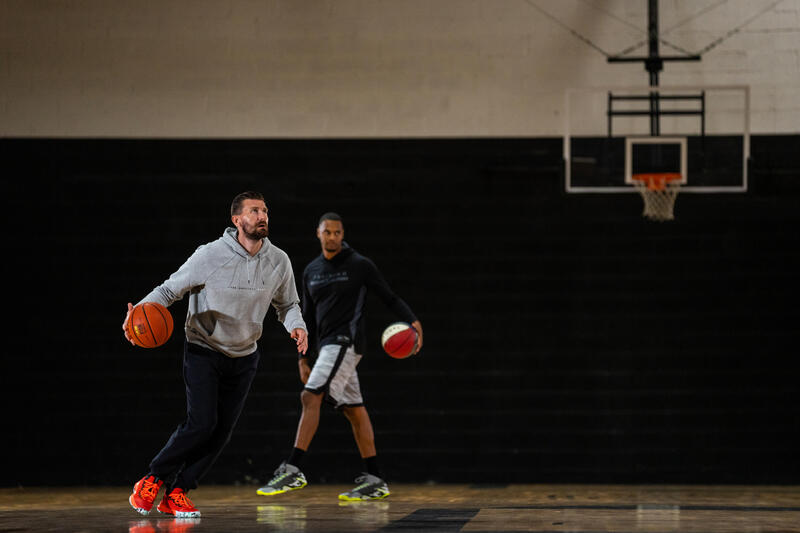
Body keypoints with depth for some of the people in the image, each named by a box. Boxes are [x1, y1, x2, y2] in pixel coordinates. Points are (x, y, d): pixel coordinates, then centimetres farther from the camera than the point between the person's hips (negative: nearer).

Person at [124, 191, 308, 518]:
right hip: (203, 352, -5)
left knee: (222, 430, 0)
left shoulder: (279, 262, -6)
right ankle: (152, 481, 2)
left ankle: (176, 494, 12)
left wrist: (297, 326, -12)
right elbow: (170, 289, -11)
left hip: (243, 357, 5)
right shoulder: (210, 256, -18)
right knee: (201, 423, -17)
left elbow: (287, 304, 10)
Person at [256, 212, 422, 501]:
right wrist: (302, 358, 15)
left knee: (311, 396, -18)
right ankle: (375, 481, 9)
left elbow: (390, 298, -1)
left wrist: (413, 321, -18)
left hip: (346, 341, -7)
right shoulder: (311, 271, 15)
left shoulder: (360, 265, -3)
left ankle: (293, 470, -21)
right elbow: (308, 317, 20)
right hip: (327, 345, 7)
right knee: (354, 410, 7)